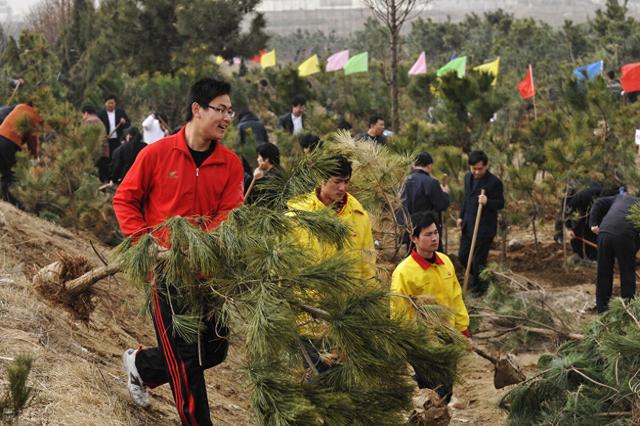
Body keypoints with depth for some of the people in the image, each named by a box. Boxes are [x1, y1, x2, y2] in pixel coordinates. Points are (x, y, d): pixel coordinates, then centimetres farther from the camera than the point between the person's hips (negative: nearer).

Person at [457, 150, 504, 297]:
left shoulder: (494, 182, -15)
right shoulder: (468, 177, 8)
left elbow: (501, 203, -12)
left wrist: (487, 202, -30)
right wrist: (461, 217, 19)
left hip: (485, 226, -7)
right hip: (468, 224, 7)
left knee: (478, 259, -1)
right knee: (463, 256, 12)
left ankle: (478, 287, 18)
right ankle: (478, 277, 35)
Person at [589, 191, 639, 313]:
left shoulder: (620, 197, 25)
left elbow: (599, 203, 18)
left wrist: (593, 223, 14)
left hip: (605, 233, 4)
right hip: (625, 237, -4)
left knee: (604, 272, 15)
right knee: (627, 274, 10)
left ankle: (601, 306, 22)